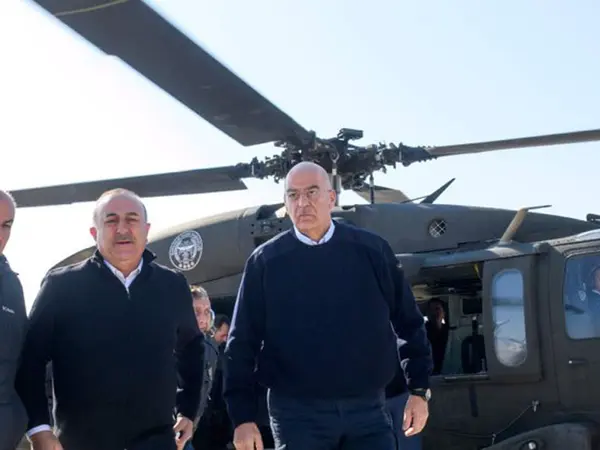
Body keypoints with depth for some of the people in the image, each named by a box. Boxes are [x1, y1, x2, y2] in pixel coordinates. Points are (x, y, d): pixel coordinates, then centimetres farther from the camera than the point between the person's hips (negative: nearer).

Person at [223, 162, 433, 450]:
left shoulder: (372, 250, 3)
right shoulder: (265, 262, 0)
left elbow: (409, 323, 9)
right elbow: (242, 343, 2)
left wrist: (419, 389, 7)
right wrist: (243, 416, -3)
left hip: (368, 410, 1)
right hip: (297, 414, -1)